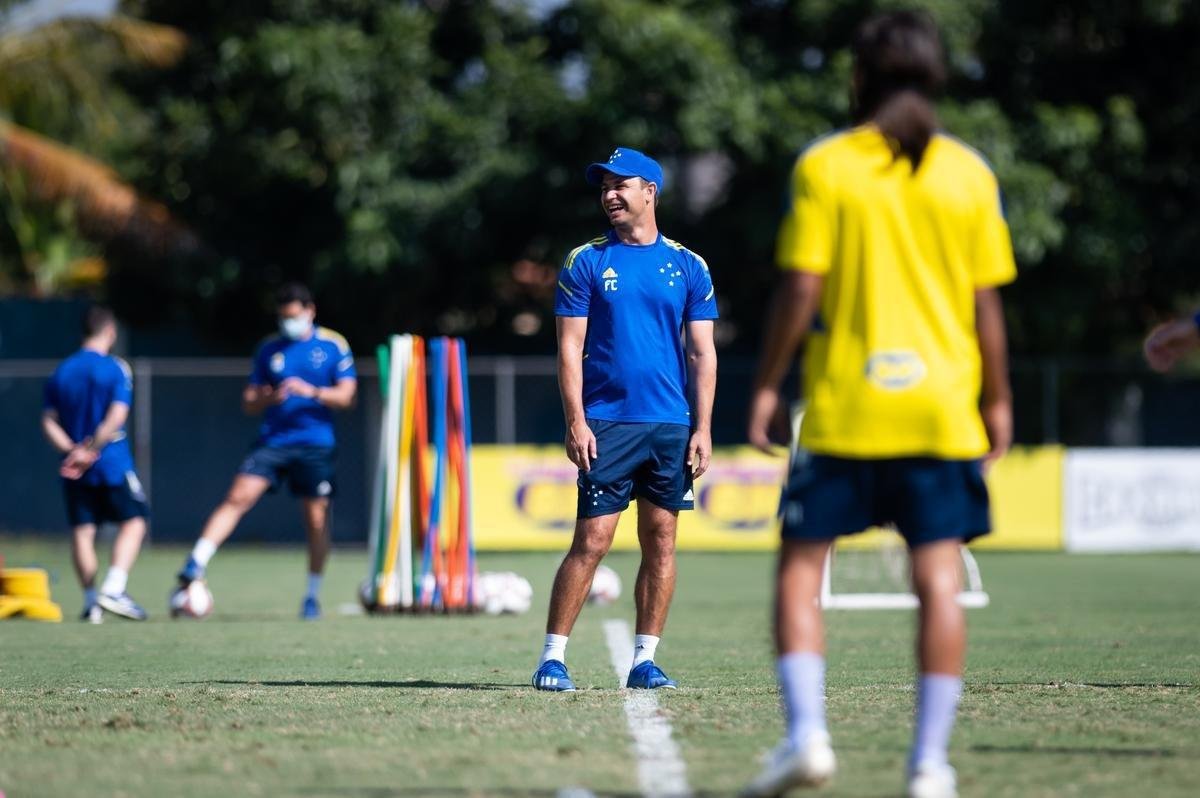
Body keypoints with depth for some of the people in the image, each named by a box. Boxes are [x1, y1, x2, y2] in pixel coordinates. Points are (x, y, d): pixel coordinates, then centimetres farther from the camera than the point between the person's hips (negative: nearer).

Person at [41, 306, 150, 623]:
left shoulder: (61, 371, 8)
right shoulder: (116, 369, -6)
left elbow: (49, 421, 3)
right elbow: (116, 416, -17)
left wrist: (72, 450, -6)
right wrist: (91, 450, -14)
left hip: (74, 466, 4)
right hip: (112, 463, -4)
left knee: (82, 531, 6)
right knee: (133, 522, 4)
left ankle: (91, 601, 3)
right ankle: (113, 589, -11)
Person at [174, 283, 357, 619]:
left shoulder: (333, 346, 3)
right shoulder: (269, 349, 10)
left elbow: (345, 396, -3)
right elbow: (248, 403, 10)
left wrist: (312, 392, -20)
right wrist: (269, 398, -12)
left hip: (315, 445, -1)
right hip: (272, 440, 1)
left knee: (317, 520, 1)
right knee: (238, 497, -16)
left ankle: (312, 596, 15)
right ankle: (195, 566, -22)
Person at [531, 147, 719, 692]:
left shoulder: (688, 266, 9)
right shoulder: (586, 262, 4)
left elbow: (702, 353, 8)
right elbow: (570, 348, 2)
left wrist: (702, 429, 0)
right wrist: (575, 421, -8)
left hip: (671, 423, 2)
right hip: (607, 423, -2)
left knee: (660, 540, 3)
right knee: (592, 540, -7)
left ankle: (644, 660, 9)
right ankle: (553, 656, -3)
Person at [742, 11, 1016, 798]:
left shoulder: (824, 166, -3)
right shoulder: (969, 173, 3)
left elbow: (800, 290, -7)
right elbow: (987, 303, 5)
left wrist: (767, 386, 2)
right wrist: (997, 400, 15)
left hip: (843, 408, -2)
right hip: (943, 408, 2)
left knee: (800, 569, 8)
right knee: (939, 580, 3)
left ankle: (807, 732, -7)